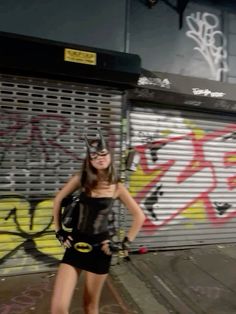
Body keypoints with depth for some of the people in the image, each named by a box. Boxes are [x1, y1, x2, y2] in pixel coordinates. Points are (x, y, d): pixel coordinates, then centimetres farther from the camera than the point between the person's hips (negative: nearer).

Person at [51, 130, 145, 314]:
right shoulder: (81, 179, -6)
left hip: (99, 248, -1)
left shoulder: (117, 187, -9)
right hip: (76, 245, 1)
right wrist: (59, 231, 5)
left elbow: (139, 216, -1)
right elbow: (58, 200, 7)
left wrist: (126, 243, -3)